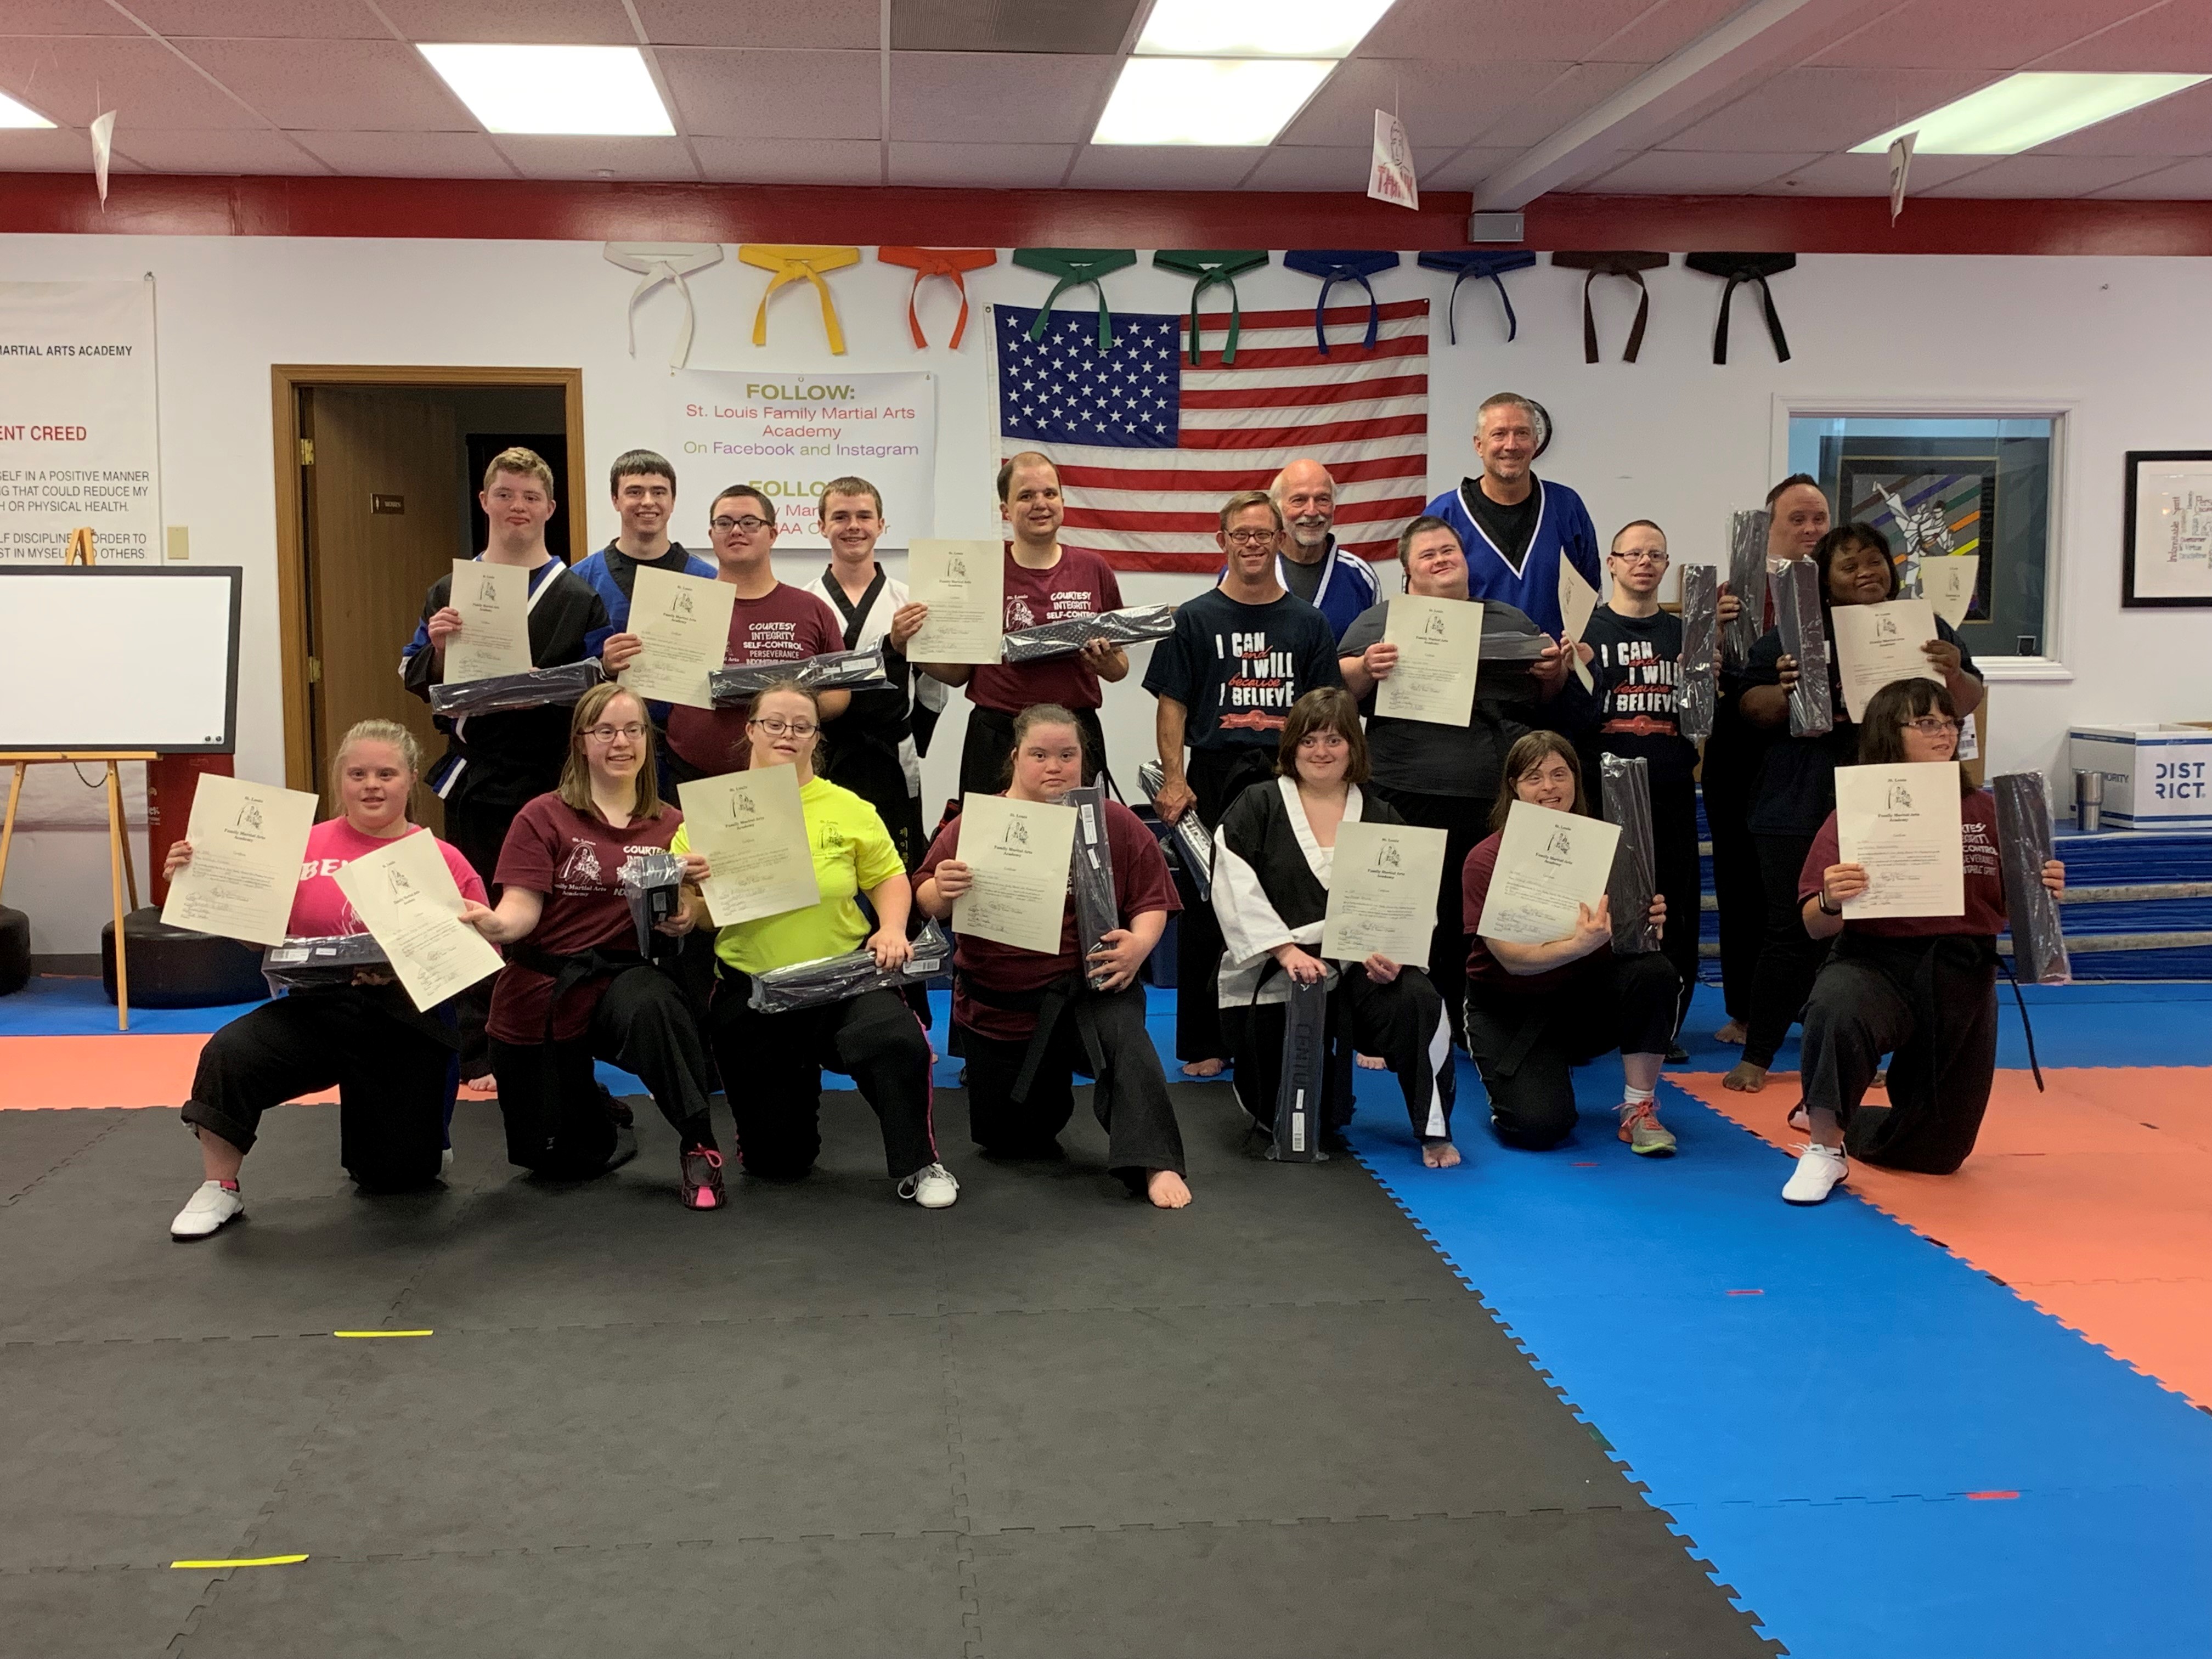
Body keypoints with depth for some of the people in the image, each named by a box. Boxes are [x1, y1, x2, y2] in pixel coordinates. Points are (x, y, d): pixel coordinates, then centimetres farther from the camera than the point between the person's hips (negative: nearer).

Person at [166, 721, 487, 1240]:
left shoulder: (443, 862, -4)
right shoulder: (306, 848, 2)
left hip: (407, 1023, -1)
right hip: (318, 1008, 1)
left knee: (396, 1174, 5)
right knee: (228, 1055, -26)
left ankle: (421, 1140, 44)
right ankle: (220, 1191, -3)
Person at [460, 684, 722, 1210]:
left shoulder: (670, 826, 4)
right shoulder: (543, 818, -4)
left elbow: (685, 914, 9)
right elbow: (522, 906, -13)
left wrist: (682, 924, -14)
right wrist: (496, 925, -35)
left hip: (622, 975, 0)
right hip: (541, 986, 0)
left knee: (651, 1006, -39)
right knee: (559, 1161, 6)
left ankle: (698, 1144, -24)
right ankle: (599, 1114, 42)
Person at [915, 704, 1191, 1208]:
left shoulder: (1115, 823, -3)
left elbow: (1151, 900, 0)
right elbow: (928, 904, -1)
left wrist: (1139, 945, -21)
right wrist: (943, 892, -26)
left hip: (1090, 984, -2)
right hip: (998, 1000, 2)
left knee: (1123, 1038, -36)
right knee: (1005, 1139, 12)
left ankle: (1156, 1165, -31)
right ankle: (1051, 1082, 44)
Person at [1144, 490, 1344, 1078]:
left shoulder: (1308, 622, 11)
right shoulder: (1194, 619, 6)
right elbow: (1173, 705, 1)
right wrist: (1174, 780, -10)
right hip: (1214, 780, -1)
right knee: (1205, 913, 2)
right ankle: (1202, 1045, 10)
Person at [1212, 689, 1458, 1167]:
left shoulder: (1381, 820, 9)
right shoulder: (1254, 809, 3)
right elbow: (1236, 890, -10)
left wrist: (1393, 952, -21)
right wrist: (1287, 951, -21)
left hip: (1356, 968, 1)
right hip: (1271, 977, -1)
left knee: (1417, 1001, -32)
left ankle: (1434, 1131, -14)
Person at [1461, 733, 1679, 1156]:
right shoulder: (1487, 860, -14)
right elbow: (1512, 958, -22)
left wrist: (1647, 925, -31)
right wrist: (1579, 945, -40)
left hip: (1587, 996, 3)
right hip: (1511, 1008, -3)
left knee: (1654, 970, -27)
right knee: (1540, 1125, -25)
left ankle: (1639, 1110, -11)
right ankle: (1508, 1081, 13)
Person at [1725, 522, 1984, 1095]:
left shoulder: (1925, 628, 10)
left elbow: (1968, 705, 10)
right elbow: (1751, 707, 4)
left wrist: (1955, 675, -12)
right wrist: (1784, 694, -17)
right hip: (1804, 810, -2)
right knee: (1793, 930, 0)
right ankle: (1756, 1056, 9)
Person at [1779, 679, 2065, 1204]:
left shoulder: (1984, 812, 3)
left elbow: (2008, 910, 11)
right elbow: (1816, 927, -7)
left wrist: (2041, 891, -9)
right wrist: (1830, 902, -29)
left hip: (1962, 980, 4)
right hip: (1876, 966, -4)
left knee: (1938, 1151, 11)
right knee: (1836, 1010, -41)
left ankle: (1831, 1122, 42)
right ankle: (1824, 1148, -17)